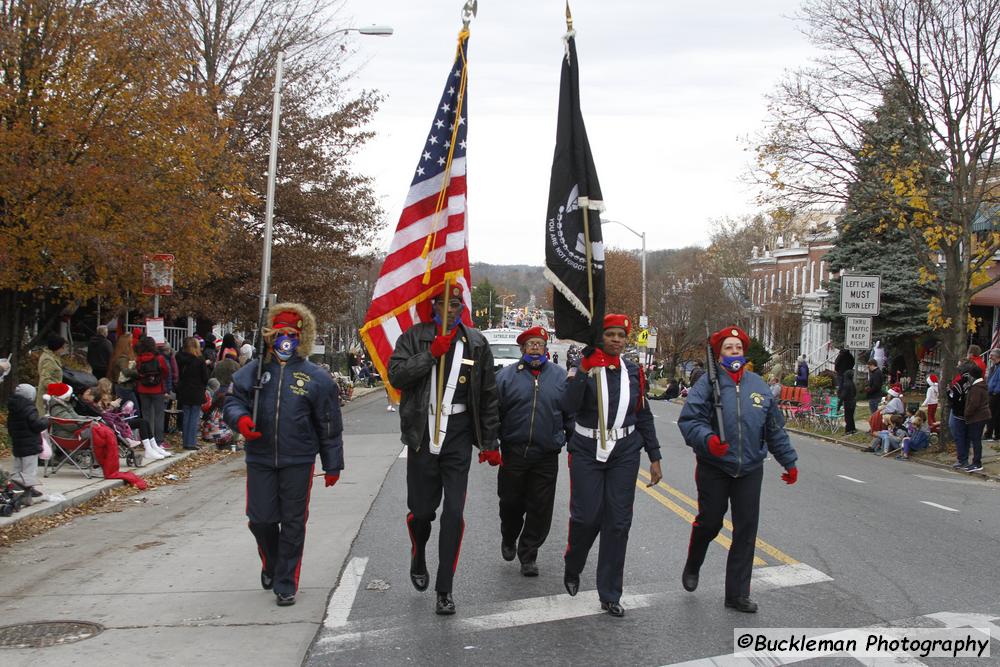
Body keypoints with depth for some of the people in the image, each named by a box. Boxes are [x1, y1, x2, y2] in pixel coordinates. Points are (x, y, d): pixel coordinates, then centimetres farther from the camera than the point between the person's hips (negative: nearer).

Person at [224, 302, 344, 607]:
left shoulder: (316, 377, 0)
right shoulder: (254, 371, 3)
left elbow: (329, 426, 4)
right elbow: (233, 400, 8)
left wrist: (333, 465, 6)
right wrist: (240, 419, -16)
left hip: (298, 462, -1)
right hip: (260, 459, 1)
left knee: (293, 522, 4)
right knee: (261, 519, 5)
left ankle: (286, 584, 15)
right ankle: (271, 564, 36)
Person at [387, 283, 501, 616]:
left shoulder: (476, 343, 7)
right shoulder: (415, 337, 3)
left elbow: (488, 396, 10)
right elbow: (396, 375, -12)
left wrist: (489, 443, 8)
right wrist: (431, 353, -18)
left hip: (458, 438, 1)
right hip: (422, 436, -1)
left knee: (454, 513, -4)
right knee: (421, 509, 6)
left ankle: (445, 589, 5)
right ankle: (418, 559, 38)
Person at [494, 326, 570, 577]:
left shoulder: (560, 376, 6)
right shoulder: (507, 375, 1)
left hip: (546, 456, 1)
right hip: (513, 452, -1)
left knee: (540, 509, 3)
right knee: (511, 503, 9)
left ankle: (528, 555, 15)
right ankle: (508, 540, 36)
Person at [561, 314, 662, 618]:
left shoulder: (633, 372, 8)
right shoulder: (584, 366, -3)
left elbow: (643, 416, 14)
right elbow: (569, 407, -17)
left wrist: (654, 458, 12)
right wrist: (584, 372, -28)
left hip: (624, 454, 3)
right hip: (587, 452, -3)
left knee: (618, 522, 1)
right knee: (586, 517, -5)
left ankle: (610, 595, 10)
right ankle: (572, 569, 27)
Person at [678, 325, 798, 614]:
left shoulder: (758, 385, 7)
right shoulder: (707, 384, -7)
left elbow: (775, 428, 14)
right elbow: (689, 420, -15)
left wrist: (789, 461, 17)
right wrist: (707, 439, -34)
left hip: (750, 469, 4)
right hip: (714, 468, -4)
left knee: (746, 529, 3)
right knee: (709, 523, 7)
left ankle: (737, 593, 12)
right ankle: (692, 568, 37)